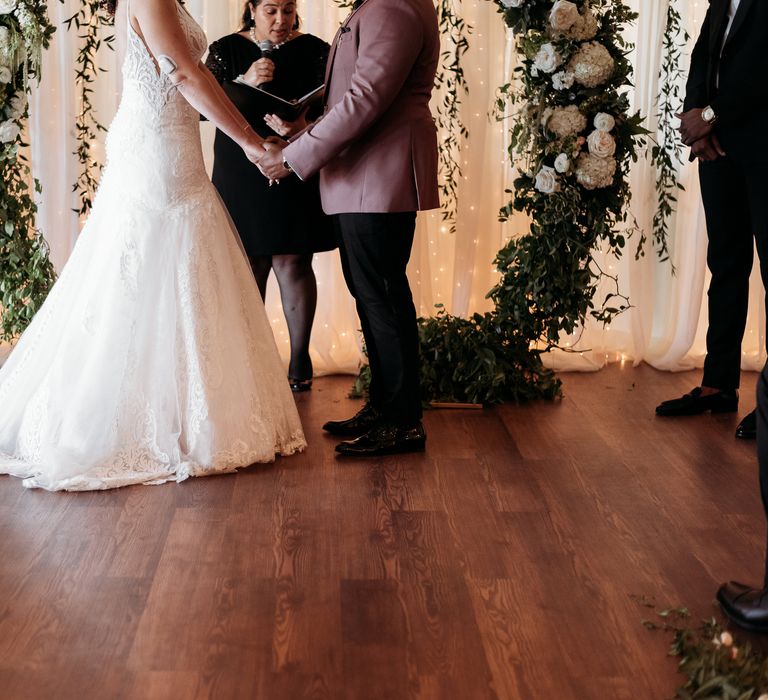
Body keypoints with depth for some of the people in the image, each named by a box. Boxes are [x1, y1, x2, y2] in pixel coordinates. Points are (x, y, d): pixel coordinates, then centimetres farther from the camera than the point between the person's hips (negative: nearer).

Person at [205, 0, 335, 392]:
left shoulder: (315, 51, 3)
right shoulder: (226, 50, 5)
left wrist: (305, 125, -28)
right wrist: (244, 84, -23)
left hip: (296, 174, -1)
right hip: (242, 177, 1)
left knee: (292, 263, -3)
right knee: (249, 266, 8)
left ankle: (300, 359, 7)